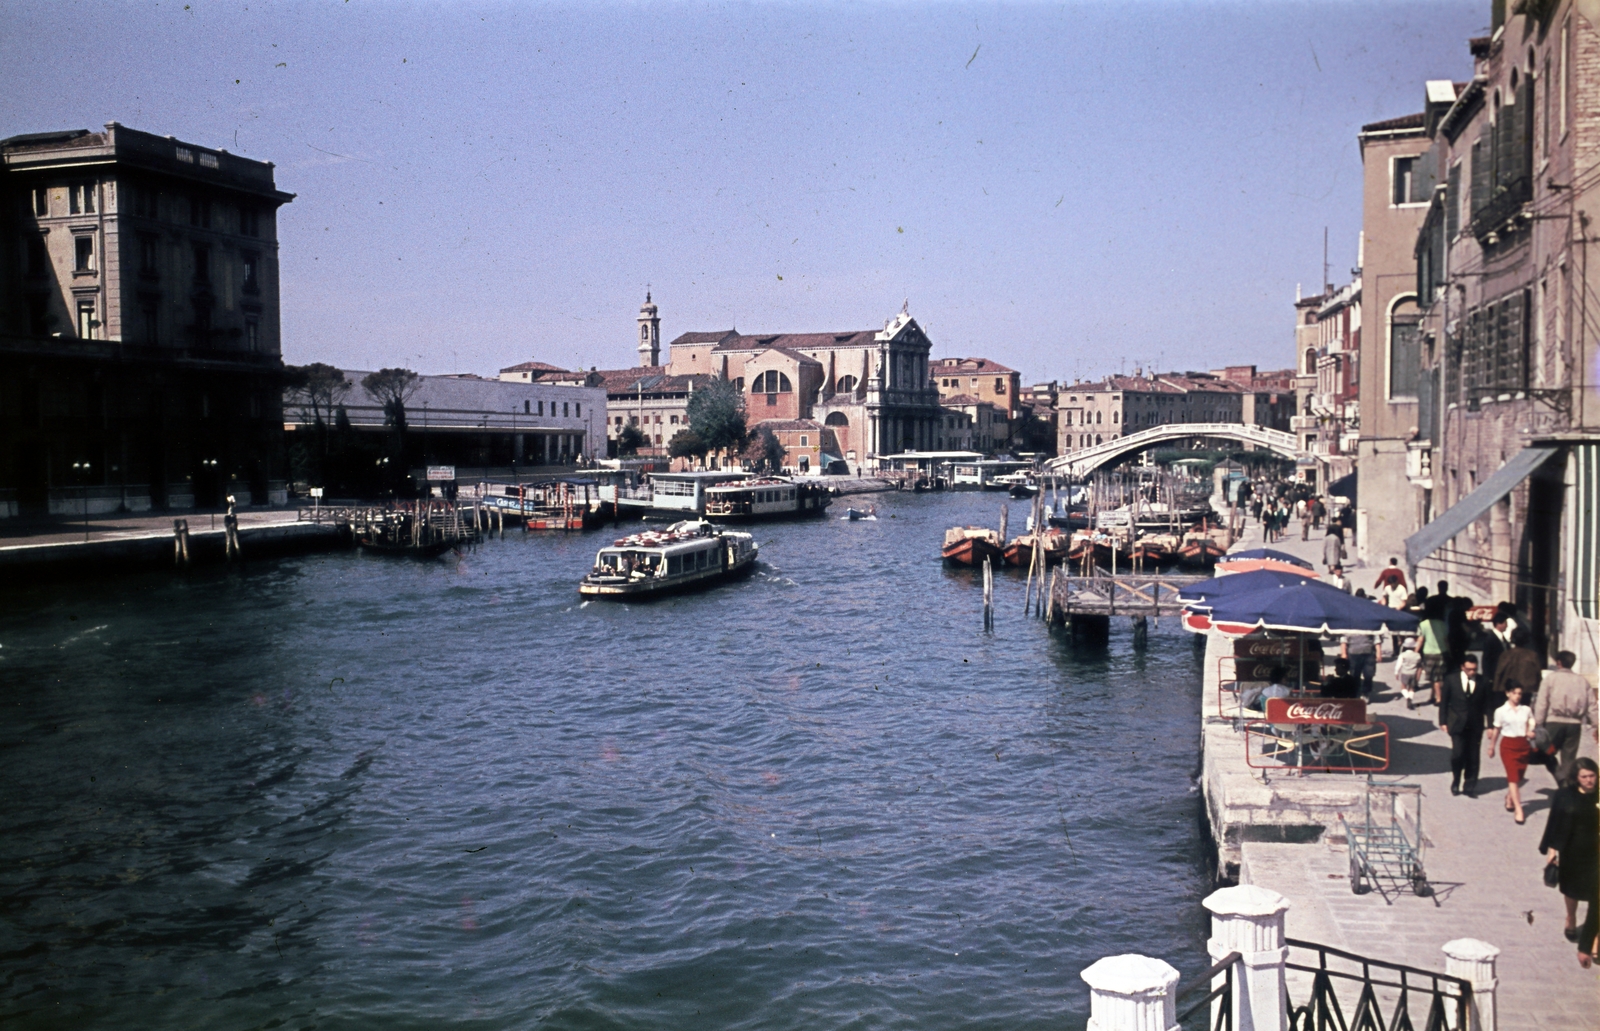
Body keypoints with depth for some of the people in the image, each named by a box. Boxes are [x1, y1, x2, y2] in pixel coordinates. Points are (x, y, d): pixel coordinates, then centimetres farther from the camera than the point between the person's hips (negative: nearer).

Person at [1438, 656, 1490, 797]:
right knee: (1458, 753, -9)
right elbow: (1443, 702, 4)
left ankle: (1469, 786, 16)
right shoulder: (1451, 680, -1)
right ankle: (1456, 782, 15)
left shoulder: (1482, 682, 0)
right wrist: (1443, 722, 0)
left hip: (1475, 725, 1)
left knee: (1473, 757, 3)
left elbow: (1487, 704, 4)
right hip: (1457, 724, -1)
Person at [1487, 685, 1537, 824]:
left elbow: (1530, 728, 10)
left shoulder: (1526, 710, 6)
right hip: (1508, 744, -3)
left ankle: (1509, 799, 33)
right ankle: (1519, 810, -13)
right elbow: (1496, 730, 8)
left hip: (1523, 745, 3)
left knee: (1519, 777, 8)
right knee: (1513, 776, -10)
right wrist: (1491, 747, 13)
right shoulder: (1501, 711, 1)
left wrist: (1531, 733, -13)